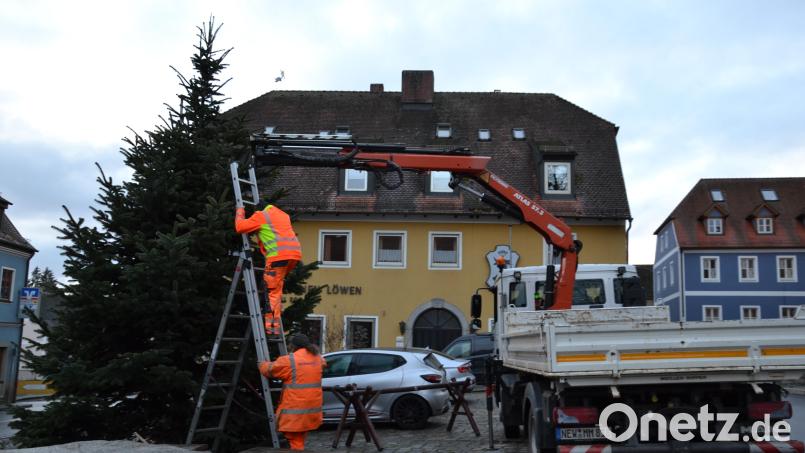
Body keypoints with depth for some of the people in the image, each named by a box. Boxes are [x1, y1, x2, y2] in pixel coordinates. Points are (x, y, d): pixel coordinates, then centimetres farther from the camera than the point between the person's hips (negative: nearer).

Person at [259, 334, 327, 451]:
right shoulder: (317, 358, 10)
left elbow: (267, 369, 1)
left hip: (296, 412, -7)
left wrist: (263, 364, 22)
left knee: (296, 444, -3)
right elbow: (323, 363, 35)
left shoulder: (289, 360, -10)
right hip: (313, 409, 7)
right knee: (300, 441, 19)